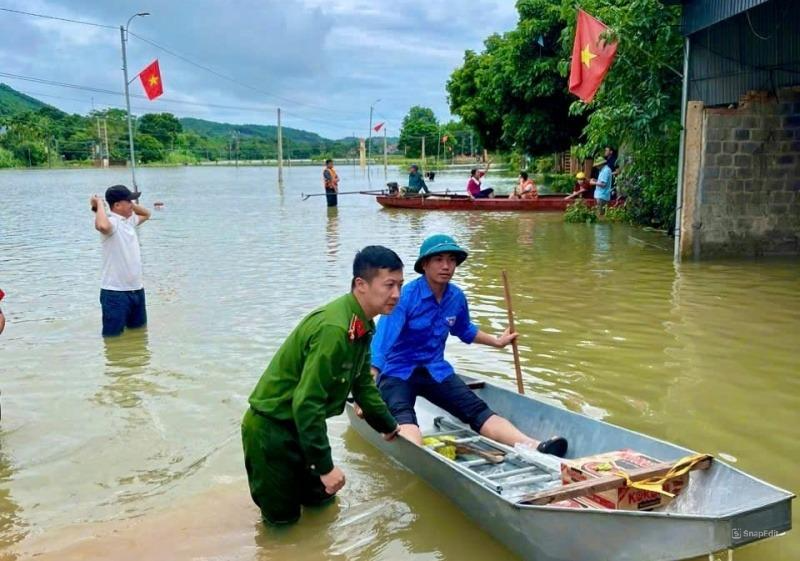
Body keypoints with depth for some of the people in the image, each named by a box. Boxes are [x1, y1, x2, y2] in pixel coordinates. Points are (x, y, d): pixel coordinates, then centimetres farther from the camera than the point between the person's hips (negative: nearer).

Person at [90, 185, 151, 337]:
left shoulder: (129, 220, 11)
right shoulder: (111, 222, -16)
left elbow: (146, 214, 32)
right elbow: (102, 226, -42)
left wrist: (131, 205, 13)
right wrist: (100, 203, -24)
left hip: (136, 289, 9)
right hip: (115, 293, -9)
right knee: (113, 336, 2)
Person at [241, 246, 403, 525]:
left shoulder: (363, 325, 1)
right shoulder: (334, 329, -31)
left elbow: (362, 383, 16)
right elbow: (306, 402, -30)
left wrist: (388, 426, 25)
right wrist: (325, 466, -24)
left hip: (301, 425, 9)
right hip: (271, 429, -9)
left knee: (321, 497, 19)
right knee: (283, 518, 6)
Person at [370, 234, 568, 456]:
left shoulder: (457, 297, 1)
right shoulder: (405, 296, -19)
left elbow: (465, 331, 25)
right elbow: (380, 346, -25)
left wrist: (497, 341, 33)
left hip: (436, 371, 5)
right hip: (397, 372, -5)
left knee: (478, 411, -17)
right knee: (404, 418, -36)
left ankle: (534, 446, -37)